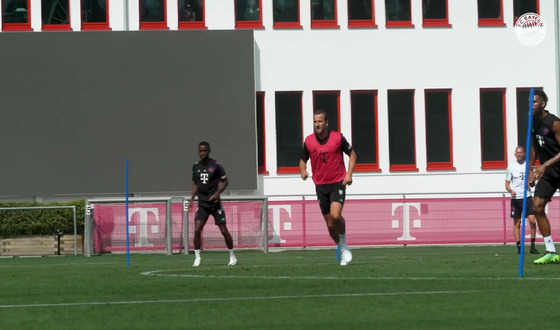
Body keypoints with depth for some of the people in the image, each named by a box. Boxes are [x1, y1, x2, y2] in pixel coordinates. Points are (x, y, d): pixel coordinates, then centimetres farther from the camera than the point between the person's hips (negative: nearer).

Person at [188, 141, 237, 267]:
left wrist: (217, 193, -15)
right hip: (202, 204, 3)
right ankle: (197, 258, -2)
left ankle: (232, 257, 15)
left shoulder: (216, 165, -5)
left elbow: (224, 181, 0)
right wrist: (192, 198, 5)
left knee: (224, 230, 0)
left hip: (215, 203, -3)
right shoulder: (196, 166, 7)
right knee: (197, 230, -11)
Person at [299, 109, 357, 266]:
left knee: (335, 215, -23)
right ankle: (342, 250, 24)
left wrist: (349, 174, -7)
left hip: (338, 183, -3)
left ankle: (344, 244, 1)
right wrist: (303, 170, -7)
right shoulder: (309, 141, 1)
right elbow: (303, 159, 16)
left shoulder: (338, 138, -5)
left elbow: (352, 154, 7)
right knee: (330, 224, 3)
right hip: (320, 186, 3)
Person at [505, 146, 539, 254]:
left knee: (532, 220, -10)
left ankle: (533, 246, -2)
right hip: (515, 198, 0)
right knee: (517, 223, 1)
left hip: (527, 197, 0)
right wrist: (510, 191, -13)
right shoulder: (511, 167, 6)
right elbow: (507, 183, 7)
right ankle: (519, 247, 4)